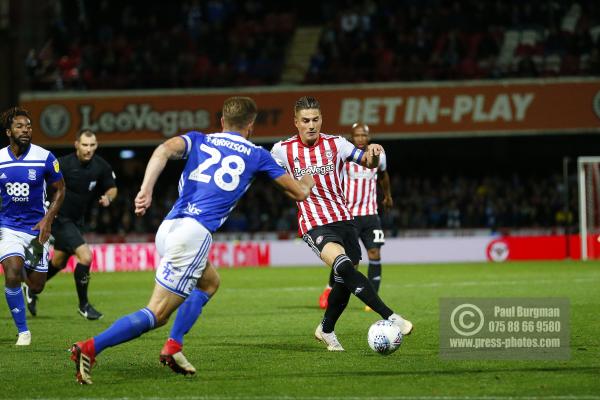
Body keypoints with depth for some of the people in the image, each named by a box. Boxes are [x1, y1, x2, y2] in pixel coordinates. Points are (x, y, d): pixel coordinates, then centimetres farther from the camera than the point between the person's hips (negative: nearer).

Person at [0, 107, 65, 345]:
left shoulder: (45, 158, -8)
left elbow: (59, 190, 2)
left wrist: (47, 220, -9)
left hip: (36, 228, 0)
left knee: (36, 287, 5)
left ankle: (24, 272, 43)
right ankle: (23, 331, -9)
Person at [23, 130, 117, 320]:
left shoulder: (101, 166, -7)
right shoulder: (63, 164, -22)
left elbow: (112, 188, 7)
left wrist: (108, 197, -14)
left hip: (76, 220, 7)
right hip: (60, 218, -7)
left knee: (59, 262, 23)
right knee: (85, 256, -20)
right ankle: (83, 305, -3)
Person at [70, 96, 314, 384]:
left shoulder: (198, 140, 20)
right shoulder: (257, 155, 15)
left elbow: (165, 150, -3)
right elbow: (299, 192, 23)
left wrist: (146, 189, -15)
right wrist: (309, 179, 46)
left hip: (167, 228, 6)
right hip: (194, 233, -6)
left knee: (209, 280, 32)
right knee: (156, 314, -7)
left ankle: (173, 347, 21)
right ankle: (90, 348, -23)